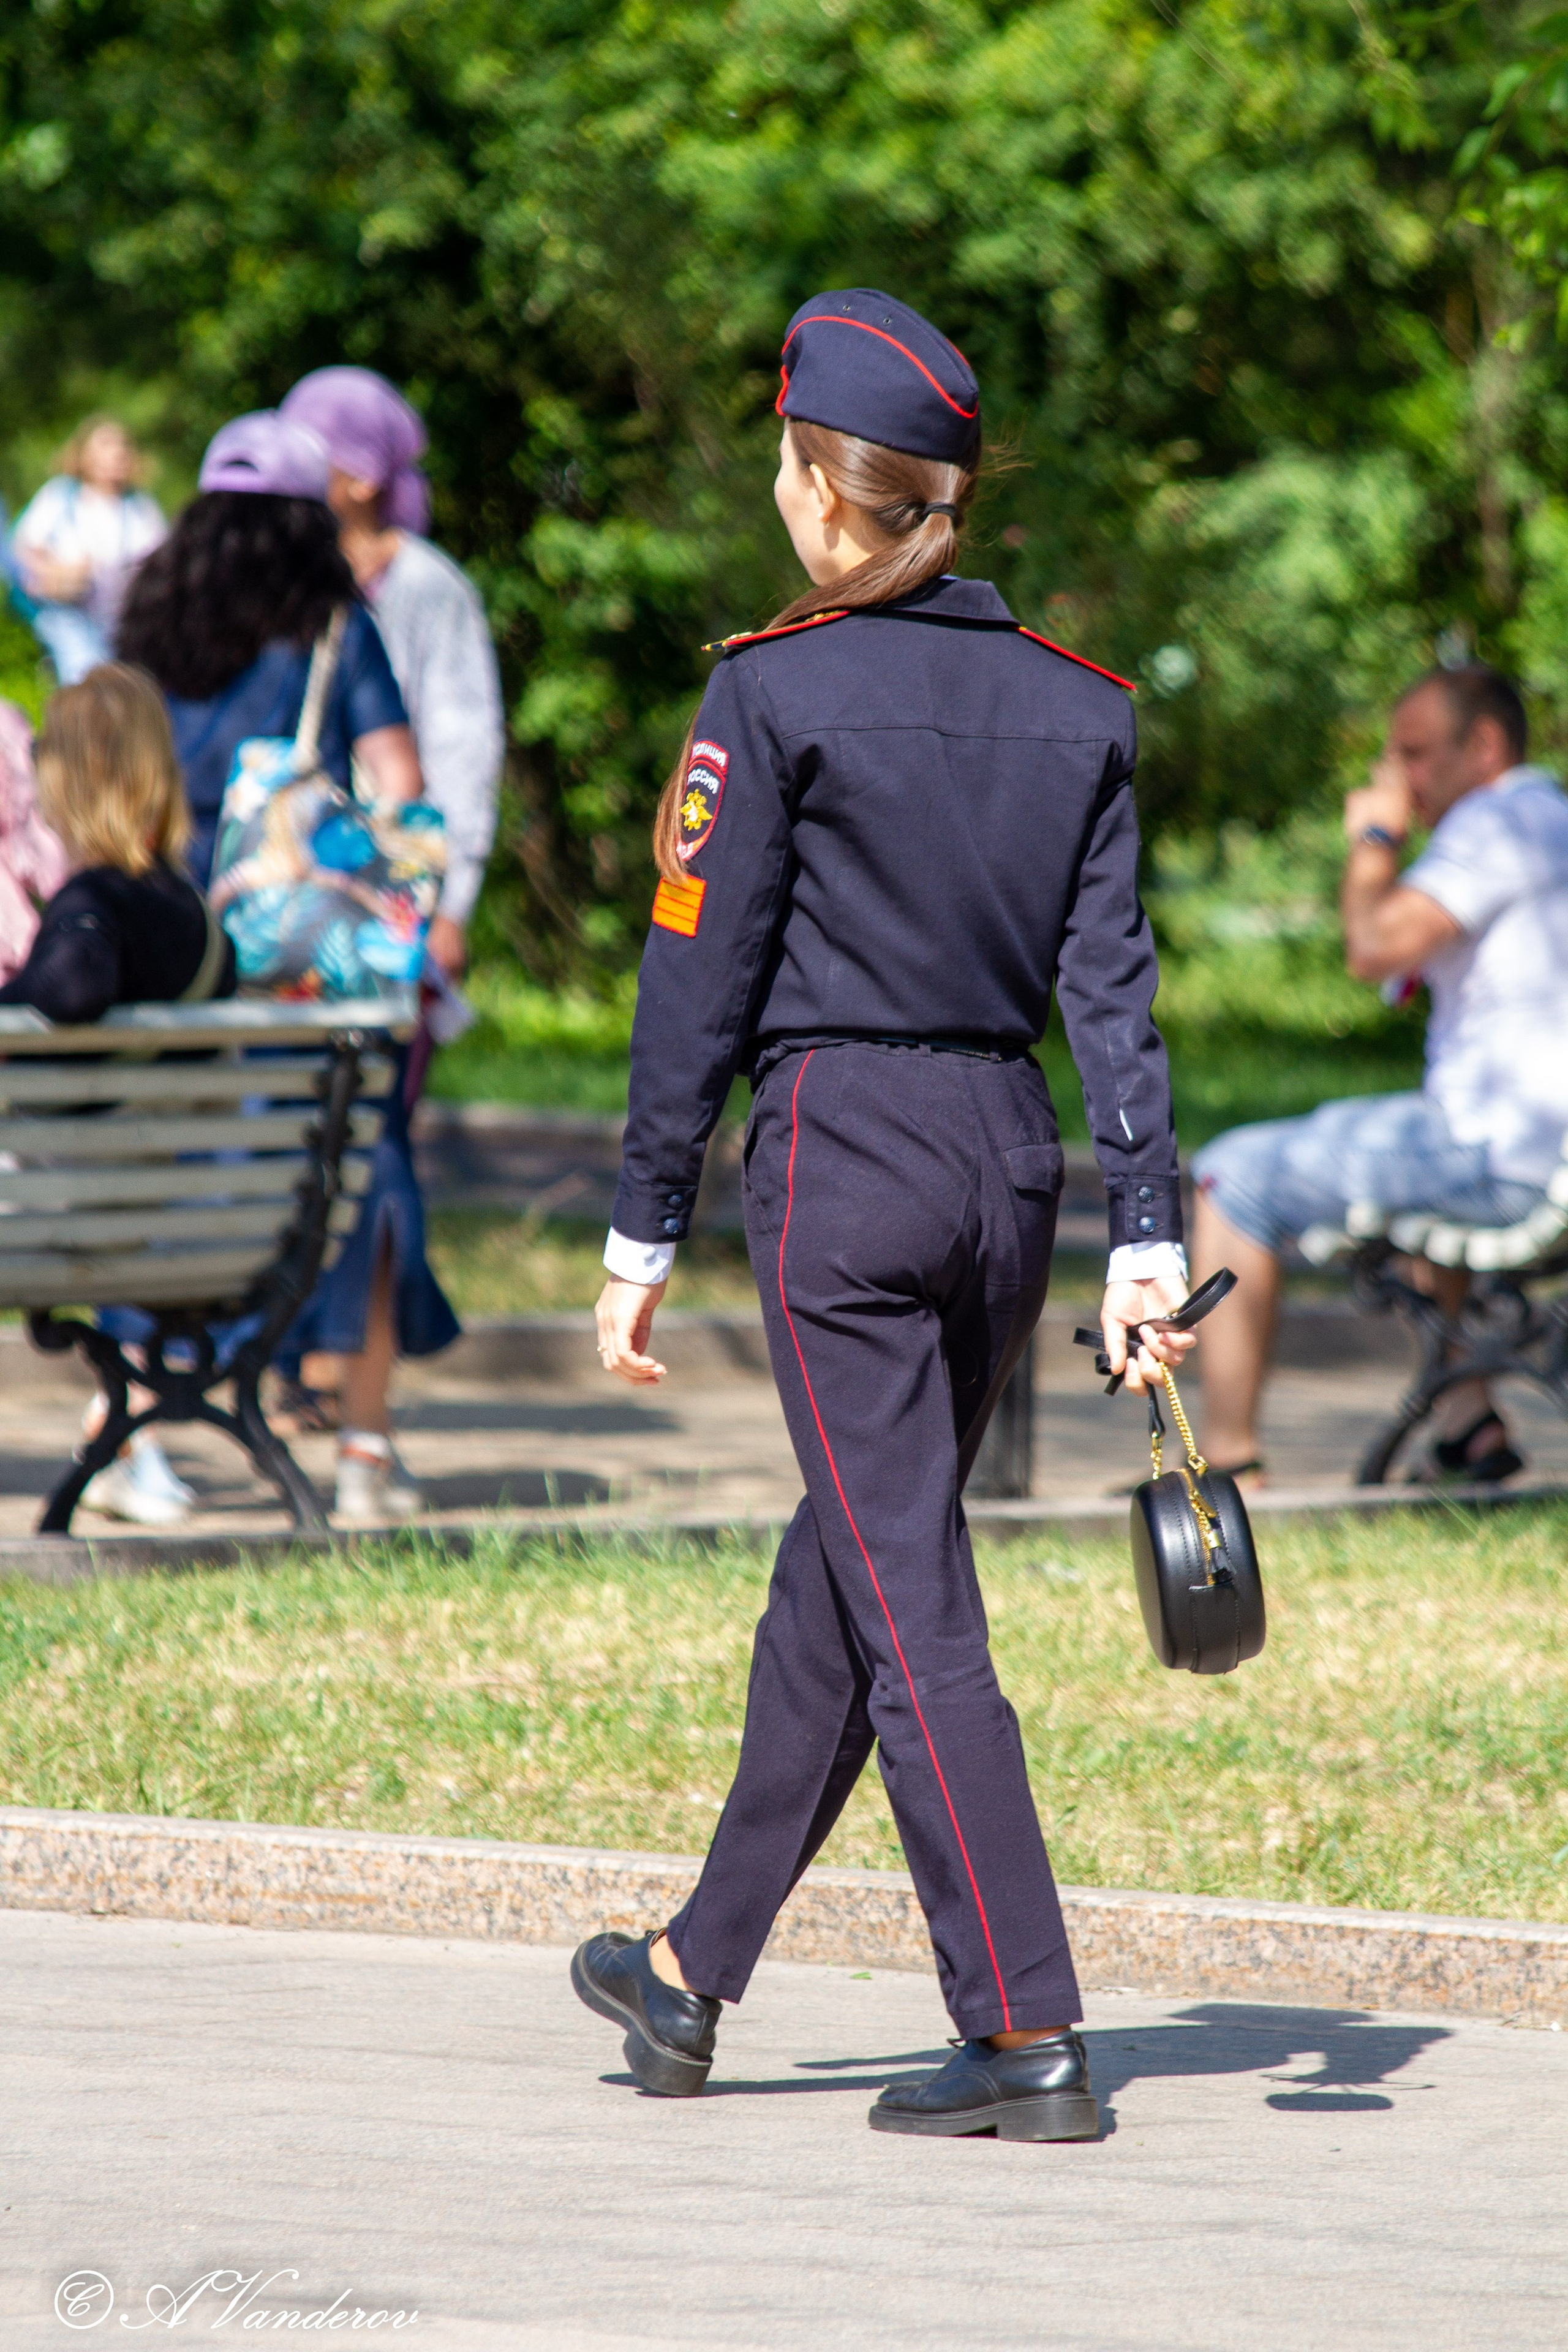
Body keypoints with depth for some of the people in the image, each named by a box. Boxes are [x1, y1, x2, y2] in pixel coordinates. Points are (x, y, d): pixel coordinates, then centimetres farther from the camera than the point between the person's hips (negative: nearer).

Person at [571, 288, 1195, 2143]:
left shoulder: (776, 691, -8)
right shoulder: (1077, 705, 7)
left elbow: (699, 980, -7)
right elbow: (1112, 985, 3)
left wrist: (643, 1235, -1)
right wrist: (1148, 1241, 1)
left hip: (840, 1157, -6)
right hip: (1010, 1159, 6)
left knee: (912, 1612, -5)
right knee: (839, 1575, 17)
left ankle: (1029, 2038, -10)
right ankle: (694, 1977, 28)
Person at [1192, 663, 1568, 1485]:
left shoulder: (1495, 823, -13)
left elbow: (1375, 948, -22)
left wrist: (1375, 838, -7)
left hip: (1500, 1154, -10)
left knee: (1235, 1177, 0)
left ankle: (1228, 1461, 2)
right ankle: (1468, 1424, 32)